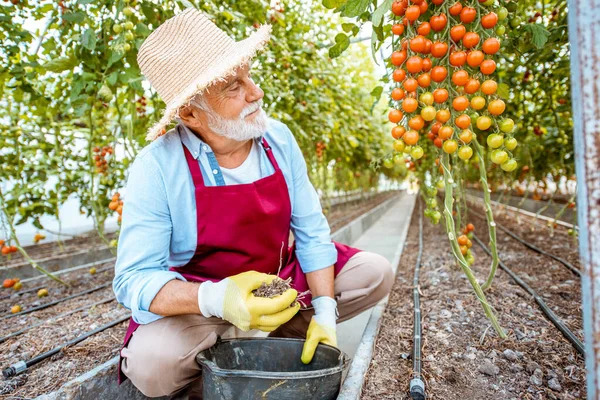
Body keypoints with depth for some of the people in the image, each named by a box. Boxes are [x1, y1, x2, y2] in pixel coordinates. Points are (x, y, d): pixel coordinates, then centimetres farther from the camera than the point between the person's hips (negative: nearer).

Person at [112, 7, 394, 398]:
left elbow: (311, 230, -6)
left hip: (281, 280, 4)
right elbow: (135, 278, -22)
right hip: (198, 301, -3)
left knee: (375, 273, -6)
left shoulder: (278, 138, -10)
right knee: (149, 362, -32)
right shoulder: (156, 167, -22)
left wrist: (324, 312, -14)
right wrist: (215, 299, -41)